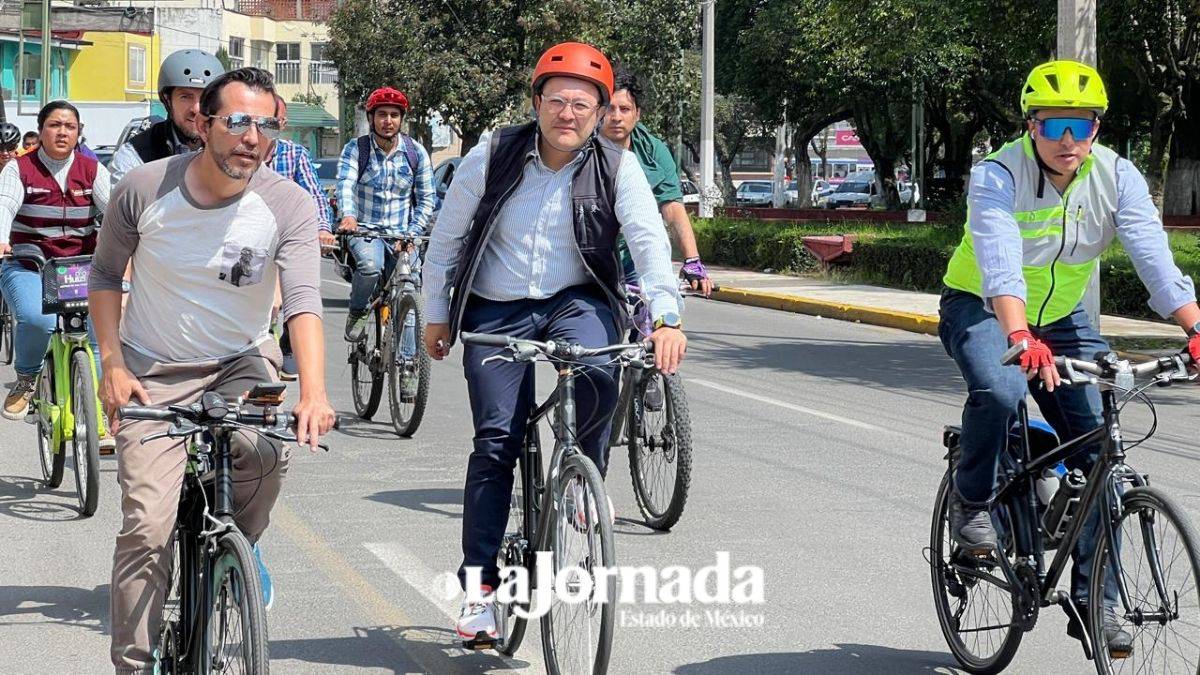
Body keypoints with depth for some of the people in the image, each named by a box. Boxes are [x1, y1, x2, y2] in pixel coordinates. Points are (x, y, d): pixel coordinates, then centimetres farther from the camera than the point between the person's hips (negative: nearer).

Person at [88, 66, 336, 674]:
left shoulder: (288, 205, -15)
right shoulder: (144, 189, -12)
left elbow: (303, 301, -26)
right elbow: (106, 274, 4)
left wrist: (313, 393, -41)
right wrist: (112, 363, -7)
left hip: (241, 364, 0)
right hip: (153, 374, 0)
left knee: (268, 452, -31)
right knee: (146, 527, -14)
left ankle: (239, 543, 1)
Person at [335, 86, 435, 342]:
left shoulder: (416, 153, 2)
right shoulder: (355, 149, -2)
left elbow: (426, 199, 4)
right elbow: (345, 184, -18)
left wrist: (413, 233, -12)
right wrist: (348, 215, -39)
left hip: (402, 235, 2)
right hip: (364, 230, -2)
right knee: (370, 265, -34)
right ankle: (356, 314, -8)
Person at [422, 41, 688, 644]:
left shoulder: (617, 168, -7)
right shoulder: (492, 156, -7)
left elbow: (650, 241, -18)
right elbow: (447, 237, 3)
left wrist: (667, 318, -32)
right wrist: (436, 313, 7)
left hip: (578, 300, 0)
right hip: (496, 311, 1)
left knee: (597, 373, -34)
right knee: (495, 442, -7)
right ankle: (479, 588, 2)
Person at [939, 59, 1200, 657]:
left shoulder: (1116, 176, -15)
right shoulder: (997, 175, -26)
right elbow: (999, 266, -41)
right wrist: (1021, 339, -59)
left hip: (1062, 318, 4)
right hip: (981, 310, -4)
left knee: (1100, 454, -7)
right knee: (999, 393, -37)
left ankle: (1094, 603, 3)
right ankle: (971, 501, -7)